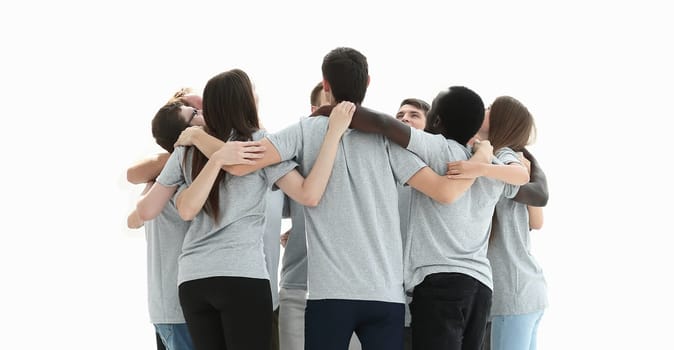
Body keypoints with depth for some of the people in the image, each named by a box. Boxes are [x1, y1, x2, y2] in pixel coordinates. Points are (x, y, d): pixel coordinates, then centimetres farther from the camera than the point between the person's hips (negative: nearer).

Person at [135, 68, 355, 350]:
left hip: (191, 279, 4)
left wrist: (137, 202, 37)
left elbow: (147, 210, 13)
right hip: (242, 276, -4)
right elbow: (310, 195, -9)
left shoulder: (187, 150, 13)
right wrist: (335, 131, -7)